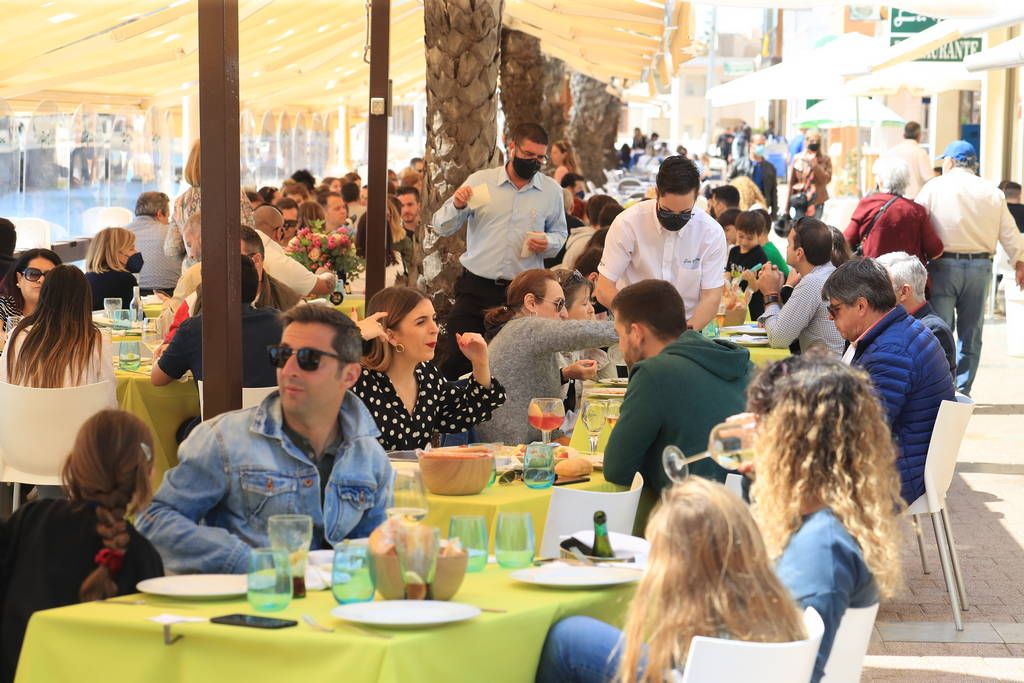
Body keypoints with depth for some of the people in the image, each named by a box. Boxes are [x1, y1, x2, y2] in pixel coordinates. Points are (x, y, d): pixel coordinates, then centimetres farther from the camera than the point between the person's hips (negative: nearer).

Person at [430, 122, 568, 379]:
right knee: (455, 358, -4)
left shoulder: (551, 190, 5)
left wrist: (548, 243, -6)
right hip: (476, 287, -1)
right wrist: (457, 206, -18)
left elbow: (559, 233, 17)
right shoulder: (479, 181, 2)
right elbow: (442, 227, 3)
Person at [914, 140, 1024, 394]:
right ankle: (963, 390, 13)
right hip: (980, 266, 3)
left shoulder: (935, 187, -2)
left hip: (944, 265, -3)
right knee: (971, 332, 12)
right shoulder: (992, 192, 6)